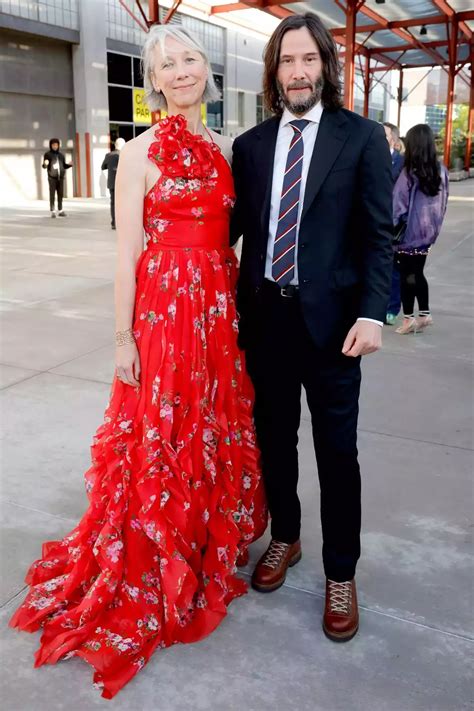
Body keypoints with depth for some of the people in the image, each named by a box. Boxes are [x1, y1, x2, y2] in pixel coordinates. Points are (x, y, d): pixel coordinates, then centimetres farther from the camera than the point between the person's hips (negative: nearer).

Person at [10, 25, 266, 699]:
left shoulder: (223, 149, 11)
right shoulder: (142, 151, -6)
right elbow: (127, 250, -9)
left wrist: (237, 304, 12)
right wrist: (124, 339, -11)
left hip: (220, 308, 6)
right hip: (163, 305, -6)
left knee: (217, 427, 15)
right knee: (164, 435, 5)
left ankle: (212, 539, 38)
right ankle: (157, 568, 26)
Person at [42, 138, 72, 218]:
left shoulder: (61, 155, 14)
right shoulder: (47, 154, 2)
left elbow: (64, 166, 19)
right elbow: (44, 166, -2)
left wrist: (70, 164, -2)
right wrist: (45, 164, -26)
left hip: (60, 177, 4)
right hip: (52, 178, -4)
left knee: (60, 194, 3)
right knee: (52, 194, -6)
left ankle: (60, 211, 9)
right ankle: (52, 211, -5)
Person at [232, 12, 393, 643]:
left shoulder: (362, 137, 0)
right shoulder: (250, 144, 8)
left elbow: (377, 234, -4)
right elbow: (237, 225, 8)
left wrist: (371, 314, -14)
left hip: (330, 317, -3)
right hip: (264, 313, 3)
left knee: (337, 451, 6)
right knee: (274, 438, 15)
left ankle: (341, 572, 25)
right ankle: (285, 538, 39)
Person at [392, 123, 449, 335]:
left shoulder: (409, 173, -17)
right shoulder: (441, 171, 0)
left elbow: (398, 206, -13)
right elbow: (443, 203, 8)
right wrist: (434, 226, 18)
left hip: (409, 233, -5)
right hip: (428, 232, 5)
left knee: (407, 275, 6)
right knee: (418, 272, 19)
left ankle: (408, 318, 13)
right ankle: (424, 313, 21)